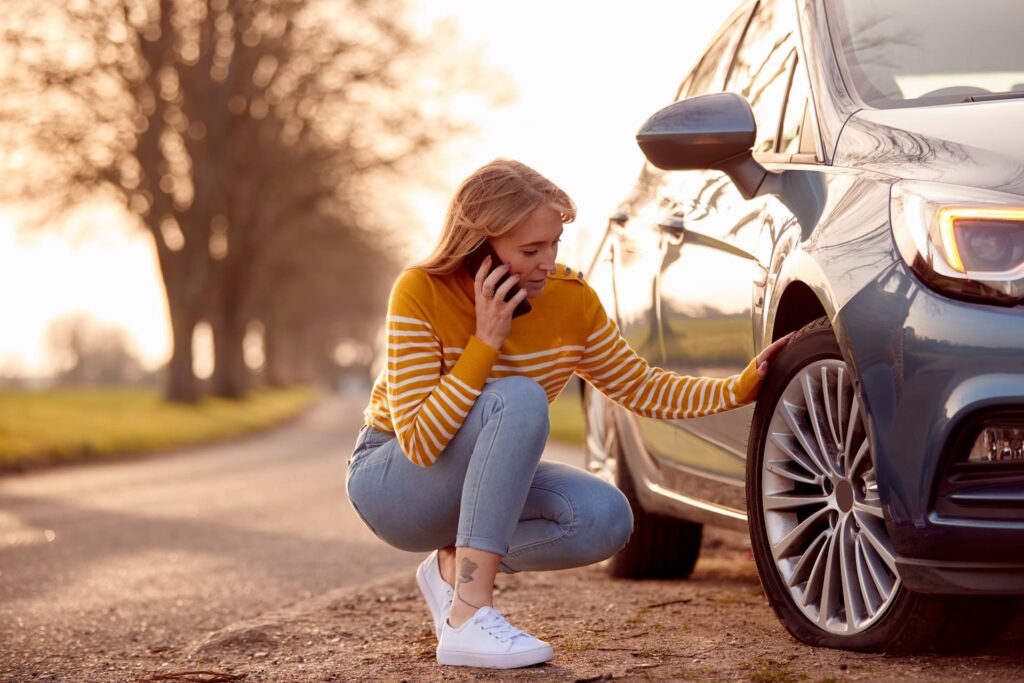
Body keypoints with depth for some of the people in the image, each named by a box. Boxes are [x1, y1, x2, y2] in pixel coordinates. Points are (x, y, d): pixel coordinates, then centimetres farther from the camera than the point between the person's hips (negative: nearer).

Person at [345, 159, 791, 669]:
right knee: (518, 399, -33)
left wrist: (742, 386, -10)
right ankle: (469, 618, -36)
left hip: (484, 484, 5)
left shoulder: (571, 299, -10)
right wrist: (486, 341, -32)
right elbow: (421, 442, -29)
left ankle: (455, 565, -1)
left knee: (606, 519, -22)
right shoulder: (422, 293, -24)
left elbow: (642, 389, 2)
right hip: (390, 483, -5)